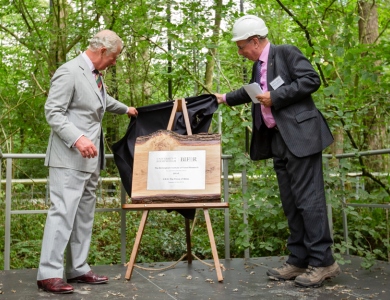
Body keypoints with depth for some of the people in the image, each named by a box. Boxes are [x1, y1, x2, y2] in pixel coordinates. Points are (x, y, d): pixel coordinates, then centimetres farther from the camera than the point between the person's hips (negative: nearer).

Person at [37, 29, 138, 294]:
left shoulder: (96, 75, 15)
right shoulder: (69, 72, -12)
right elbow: (53, 112, -16)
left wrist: (125, 109, 51)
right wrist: (77, 138, -28)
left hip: (90, 158, 9)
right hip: (69, 157, -9)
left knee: (84, 214, 10)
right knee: (63, 212, -10)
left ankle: (78, 269, 16)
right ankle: (49, 274, -2)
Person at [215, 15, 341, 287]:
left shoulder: (286, 52, -4)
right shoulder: (259, 66, 20)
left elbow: (312, 79, -14)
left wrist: (276, 96, -15)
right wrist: (225, 98, 44)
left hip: (300, 135, -9)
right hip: (278, 140, 9)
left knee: (308, 198, -9)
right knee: (291, 202, 7)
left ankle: (323, 261, -2)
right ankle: (299, 260, 12)